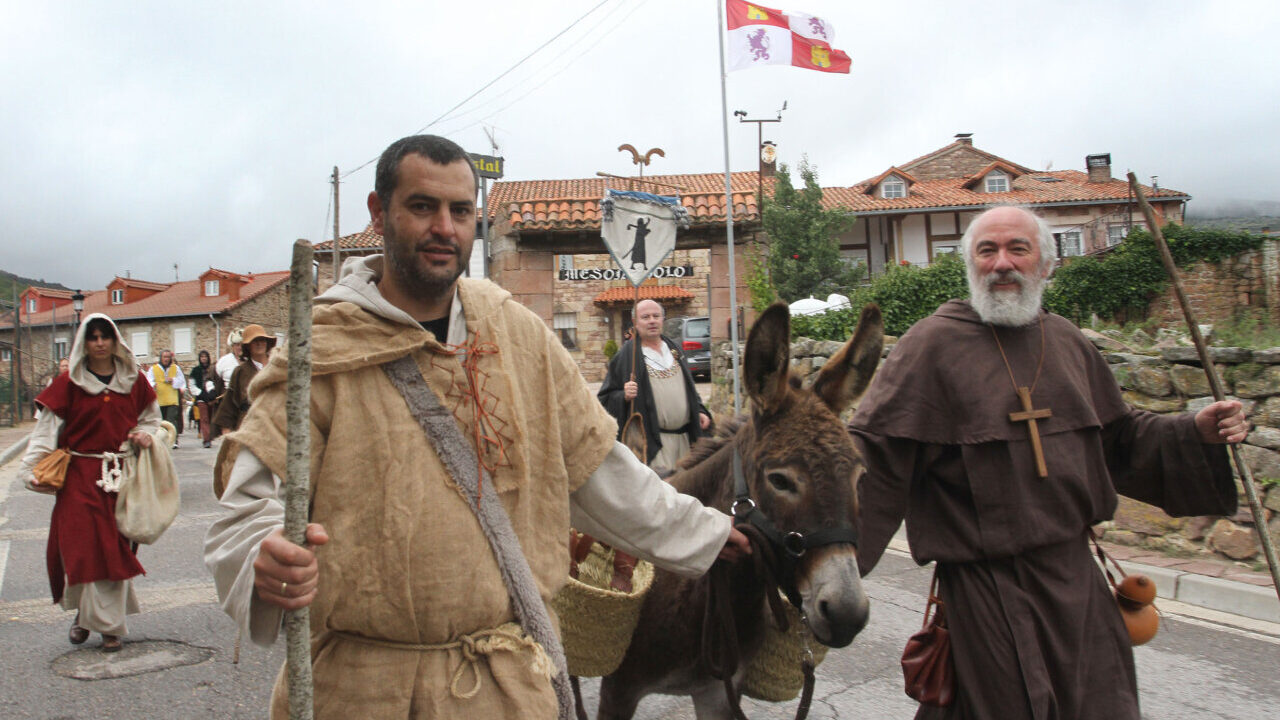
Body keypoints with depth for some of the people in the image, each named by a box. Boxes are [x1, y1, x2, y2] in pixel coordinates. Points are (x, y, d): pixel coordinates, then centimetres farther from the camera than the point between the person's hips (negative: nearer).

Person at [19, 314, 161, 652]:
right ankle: (86, 613, 14)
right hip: (81, 476, -1)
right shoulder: (69, 384, 1)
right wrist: (31, 469, -12)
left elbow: (151, 417, 19)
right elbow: (47, 429, -2)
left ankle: (108, 623, 11)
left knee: (116, 550, 2)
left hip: (121, 474, 2)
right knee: (82, 547, -6)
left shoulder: (133, 381, 8)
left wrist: (145, 434, -3)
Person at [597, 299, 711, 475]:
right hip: (653, 441, -6)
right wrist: (624, 396, -25)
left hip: (684, 438, 6)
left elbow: (689, 387, 24)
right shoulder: (627, 355, -4)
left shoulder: (673, 349, 14)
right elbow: (605, 399, -6)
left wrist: (700, 411, 11)